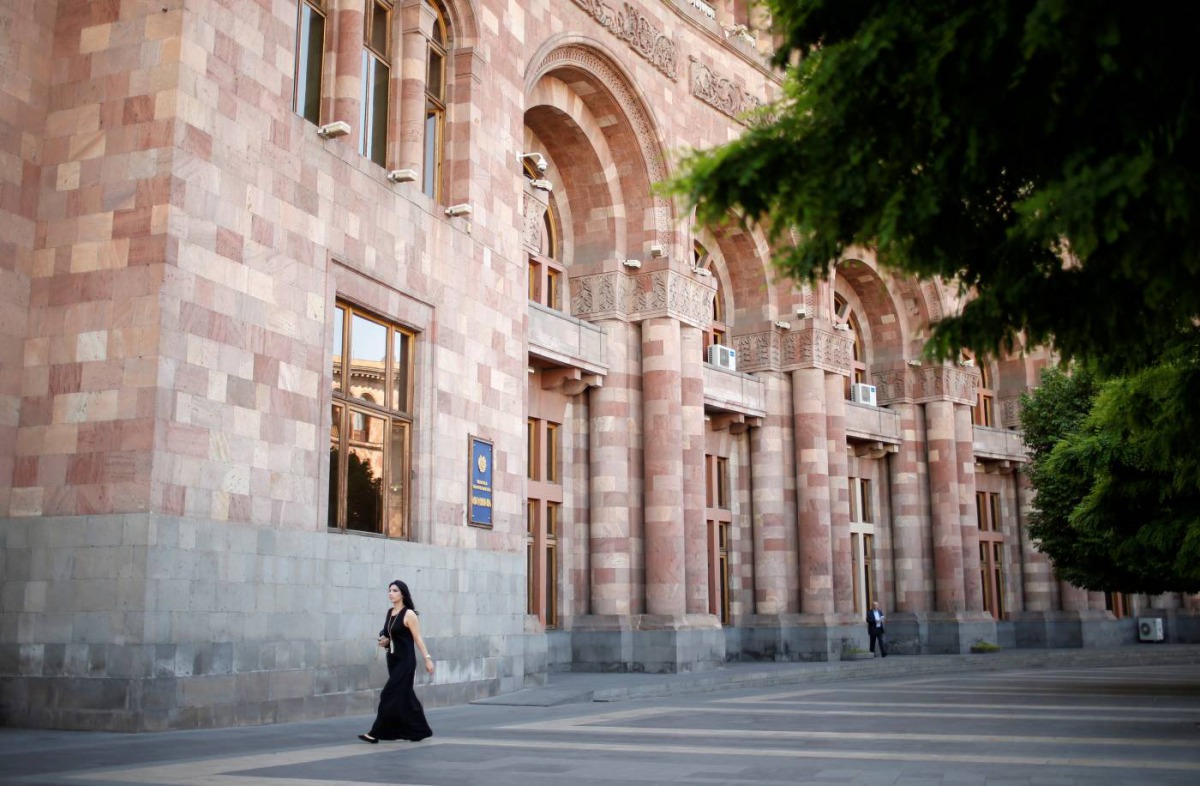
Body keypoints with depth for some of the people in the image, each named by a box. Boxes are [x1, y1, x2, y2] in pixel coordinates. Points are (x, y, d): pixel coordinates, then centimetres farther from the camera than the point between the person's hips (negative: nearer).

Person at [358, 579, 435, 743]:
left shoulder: (409, 614, -10)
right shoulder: (389, 613, 10)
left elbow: (418, 638, -11)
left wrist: (427, 658, -16)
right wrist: (384, 641, 0)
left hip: (405, 660, -8)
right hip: (392, 659, 8)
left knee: (391, 695, -10)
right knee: (405, 696, 12)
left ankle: (376, 733, -7)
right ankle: (421, 730, 22)